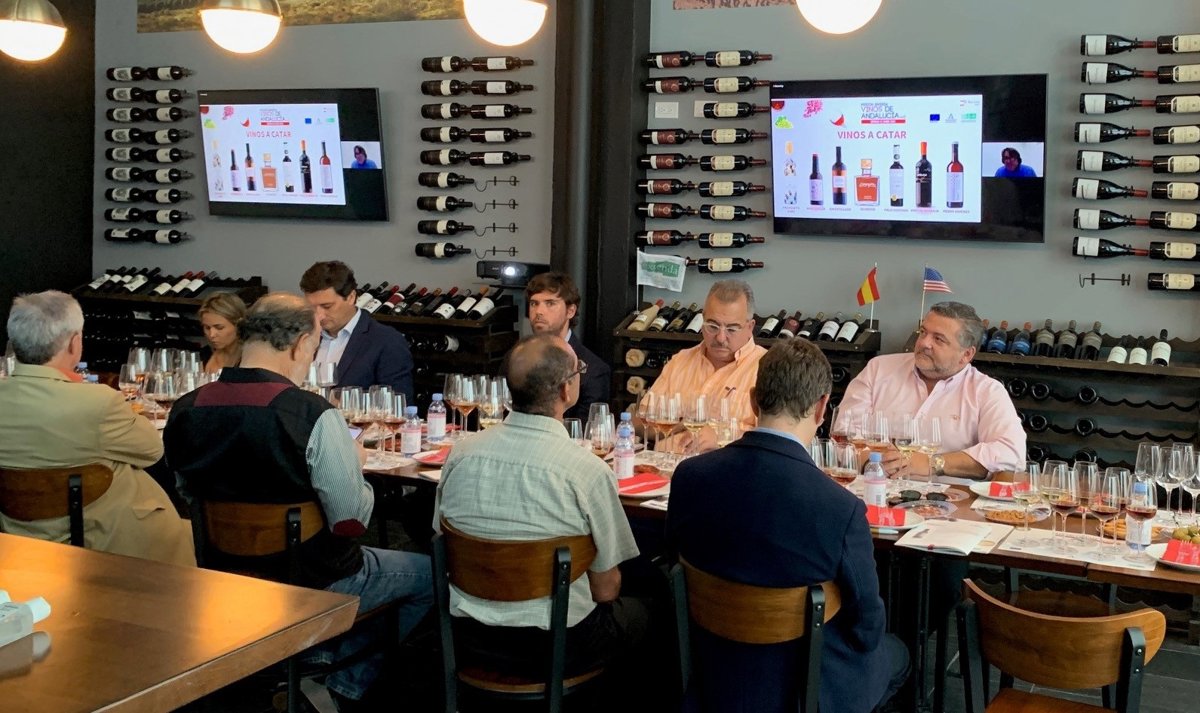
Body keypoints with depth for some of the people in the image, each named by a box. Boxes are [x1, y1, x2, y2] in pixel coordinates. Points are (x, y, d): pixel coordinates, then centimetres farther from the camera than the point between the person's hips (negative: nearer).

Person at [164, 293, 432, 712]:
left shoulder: (185, 410, -9)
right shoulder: (314, 416, -26)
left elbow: (190, 497, 7)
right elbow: (352, 523, -22)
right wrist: (354, 466, -3)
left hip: (224, 577, 7)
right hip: (313, 585, -6)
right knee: (428, 574, 18)